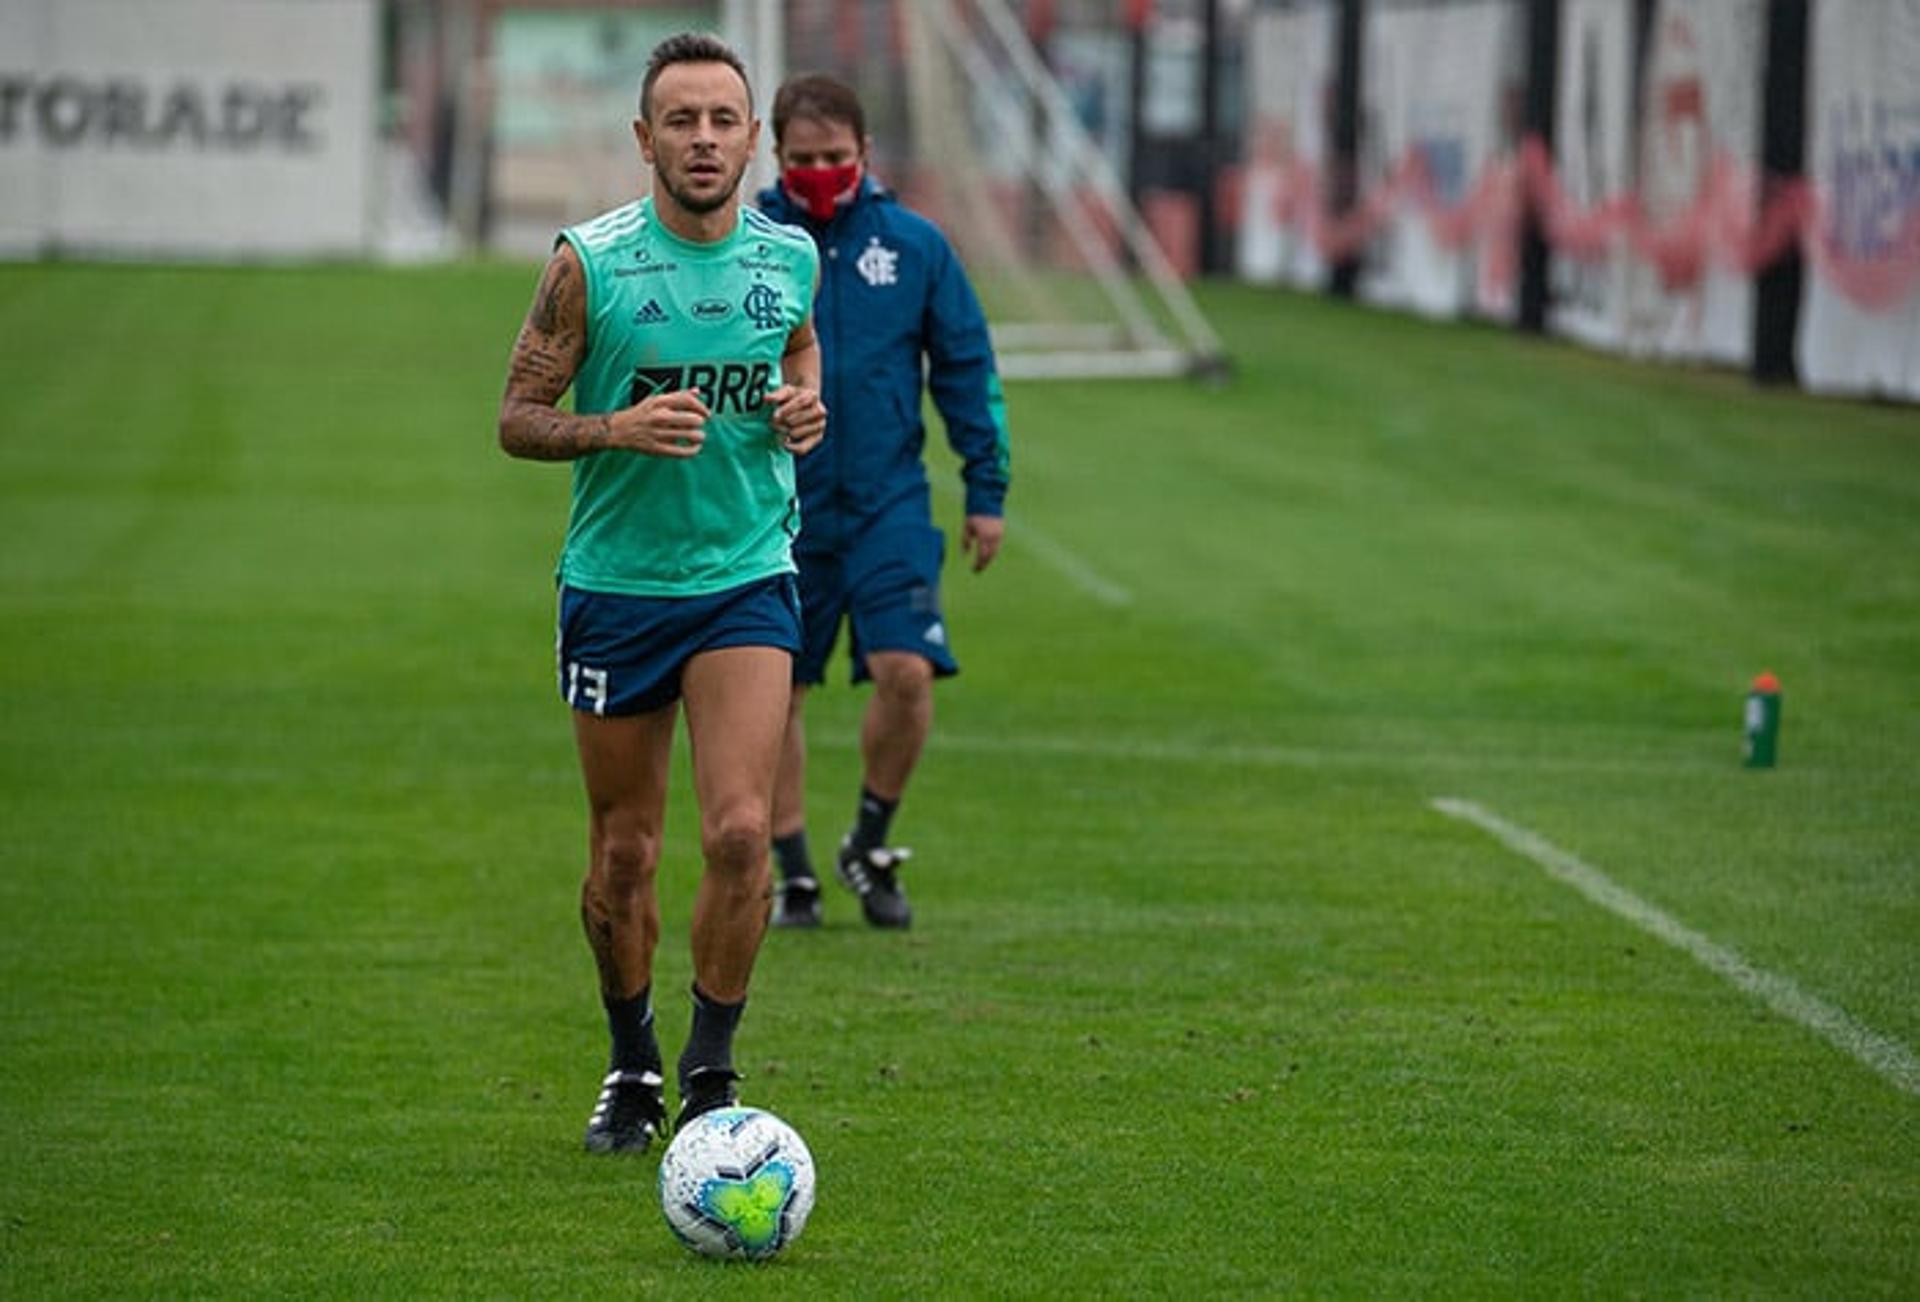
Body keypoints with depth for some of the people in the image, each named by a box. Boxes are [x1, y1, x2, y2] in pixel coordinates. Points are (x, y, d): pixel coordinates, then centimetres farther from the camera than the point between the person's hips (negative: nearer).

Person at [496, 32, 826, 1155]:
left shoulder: (792, 258, 1)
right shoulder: (590, 263, -8)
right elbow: (519, 420, -3)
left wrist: (806, 411, -1)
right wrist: (620, 429, -21)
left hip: (747, 578, 1)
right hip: (614, 585, -1)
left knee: (740, 830, -15)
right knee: (624, 853, 7)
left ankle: (711, 1074, -2)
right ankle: (632, 1069, 27)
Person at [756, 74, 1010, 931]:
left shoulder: (914, 246, 2)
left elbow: (966, 369, 8)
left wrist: (986, 491, 6)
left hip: (887, 504, 0)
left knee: (906, 670, -15)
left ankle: (869, 845, 7)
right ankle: (793, 874, 19)